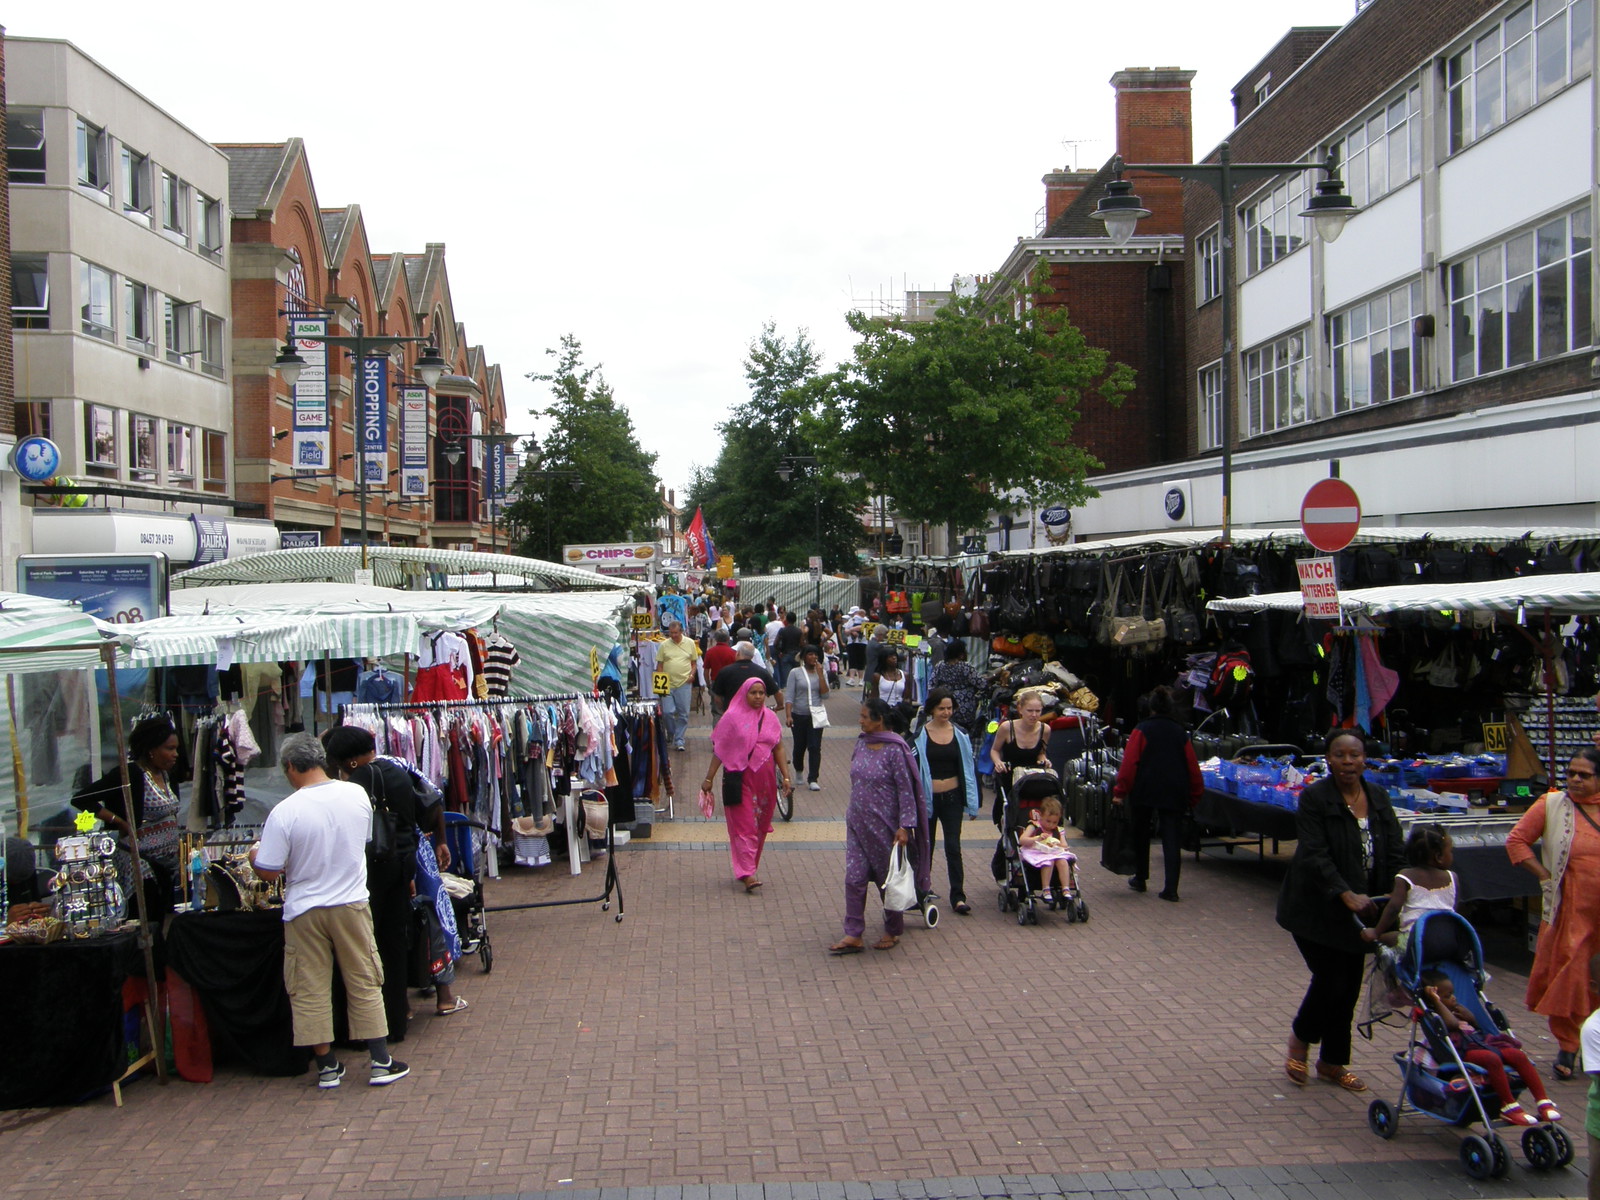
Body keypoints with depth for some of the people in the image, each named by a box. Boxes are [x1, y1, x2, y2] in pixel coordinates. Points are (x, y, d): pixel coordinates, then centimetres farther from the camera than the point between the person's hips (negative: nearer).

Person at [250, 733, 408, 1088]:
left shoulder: (284, 812, -17)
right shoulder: (357, 795, -5)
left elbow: (268, 872, -13)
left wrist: (255, 855, 9)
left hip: (304, 911, -3)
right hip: (352, 904, 3)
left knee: (310, 991, 10)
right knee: (365, 985, 12)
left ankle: (327, 1066, 16)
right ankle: (381, 1062, 15)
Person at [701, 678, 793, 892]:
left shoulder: (770, 718, 8)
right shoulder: (732, 717, -4)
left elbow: (778, 749, 10)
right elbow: (719, 750, -3)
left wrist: (786, 777, 3)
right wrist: (709, 778, -5)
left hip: (764, 780, 4)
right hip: (740, 779, -4)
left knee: (760, 826, 9)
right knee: (745, 826, -8)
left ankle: (748, 868, 22)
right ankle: (747, 874, -12)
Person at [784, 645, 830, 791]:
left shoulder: (822, 673, 6)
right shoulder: (795, 673, -2)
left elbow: (825, 695, -6)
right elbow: (788, 696, -5)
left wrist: (820, 674, -10)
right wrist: (788, 716, -16)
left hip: (816, 715, 1)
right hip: (799, 715, -1)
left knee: (815, 747, -8)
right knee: (799, 746, 10)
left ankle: (813, 779, -4)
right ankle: (798, 771, 36)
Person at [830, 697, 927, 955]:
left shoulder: (895, 750, -16)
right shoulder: (862, 743, 5)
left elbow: (906, 789, -15)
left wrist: (905, 826, -19)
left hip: (884, 826, -6)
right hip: (857, 824, 6)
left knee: (889, 879, 9)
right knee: (854, 878, 0)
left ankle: (892, 932, 25)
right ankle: (853, 935, 5)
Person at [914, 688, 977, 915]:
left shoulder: (960, 734, 3)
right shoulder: (919, 734, -6)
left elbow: (968, 767, 8)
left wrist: (972, 801, 6)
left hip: (952, 797, 1)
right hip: (927, 798, -1)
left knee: (953, 847, -3)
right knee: (926, 845, 12)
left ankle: (958, 896, -1)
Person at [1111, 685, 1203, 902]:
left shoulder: (1141, 730, -3)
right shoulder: (1181, 733, 8)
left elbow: (1129, 763, -10)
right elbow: (1193, 767, 10)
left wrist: (1119, 791, -7)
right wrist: (1194, 797, 19)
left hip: (1144, 792, -2)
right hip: (1174, 793, 2)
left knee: (1141, 835, 15)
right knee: (1172, 840, 1)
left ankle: (1140, 879, 24)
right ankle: (1170, 889, -6)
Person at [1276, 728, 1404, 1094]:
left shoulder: (1379, 798, 5)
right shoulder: (1314, 798, -12)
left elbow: (1395, 852, 2)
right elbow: (1315, 855, -20)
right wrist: (1346, 895, -32)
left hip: (1359, 909, 5)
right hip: (1317, 909, -5)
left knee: (1349, 986, 8)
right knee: (1331, 979, -9)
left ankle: (1333, 1062, 25)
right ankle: (1300, 1039, 20)